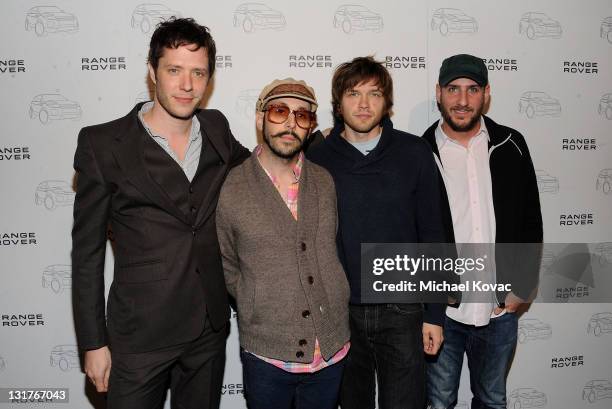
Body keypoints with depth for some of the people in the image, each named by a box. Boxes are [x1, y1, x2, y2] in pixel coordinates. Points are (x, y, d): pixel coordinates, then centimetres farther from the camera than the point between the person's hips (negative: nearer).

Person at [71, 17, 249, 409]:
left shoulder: (217, 128, 2)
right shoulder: (103, 144, -9)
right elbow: (87, 251, -6)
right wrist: (93, 343, -5)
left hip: (211, 329, 4)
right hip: (140, 334, -3)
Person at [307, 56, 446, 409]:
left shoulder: (415, 153, -3)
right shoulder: (317, 159, -2)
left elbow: (432, 236, 0)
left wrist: (435, 313, -1)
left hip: (402, 312, -1)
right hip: (340, 313, 1)